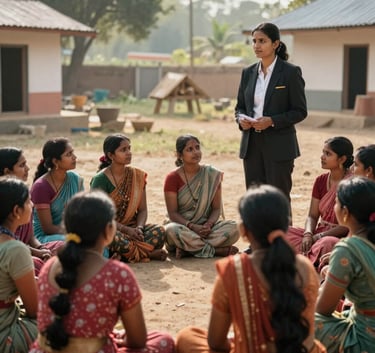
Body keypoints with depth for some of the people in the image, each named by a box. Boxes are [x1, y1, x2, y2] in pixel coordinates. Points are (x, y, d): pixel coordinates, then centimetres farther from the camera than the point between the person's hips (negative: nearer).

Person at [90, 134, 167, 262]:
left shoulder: (137, 176, 7)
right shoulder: (100, 180, -9)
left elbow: (142, 210, 7)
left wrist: (139, 228, -15)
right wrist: (126, 230, -21)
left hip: (132, 228, 4)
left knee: (160, 231, -22)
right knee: (113, 237, -39)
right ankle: (149, 253, -19)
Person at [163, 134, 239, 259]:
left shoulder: (212, 174, 4)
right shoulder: (173, 178, -2)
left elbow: (217, 208, 3)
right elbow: (173, 213, -7)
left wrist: (209, 224, -18)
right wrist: (192, 226, -22)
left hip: (205, 226, 2)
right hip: (183, 226, -2)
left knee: (233, 228, -26)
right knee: (172, 230, -37)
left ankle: (188, 249, -24)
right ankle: (217, 250, -24)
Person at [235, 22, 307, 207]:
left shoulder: (291, 72, -6)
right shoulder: (248, 73, 9)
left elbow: (300, 111, -6)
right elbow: (239, 106, 16)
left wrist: (272, 121, -19)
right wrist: (241, 119, -6)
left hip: (279, 146, -5)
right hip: (251, 144, 5)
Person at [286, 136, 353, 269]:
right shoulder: (321, 181, 9)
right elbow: (312, 216, 8)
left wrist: (320, 236, -17)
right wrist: (308, 235, -14)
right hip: (318, 234, 6)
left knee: (328, 243, -40)